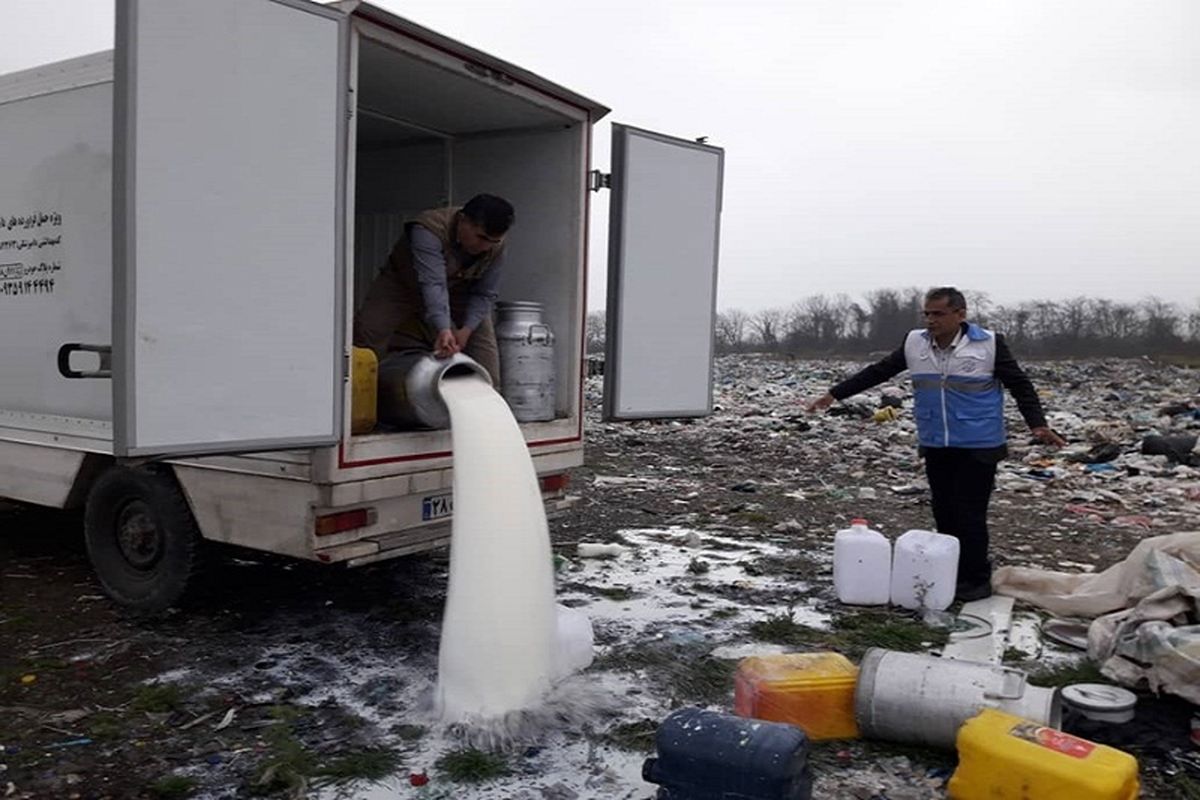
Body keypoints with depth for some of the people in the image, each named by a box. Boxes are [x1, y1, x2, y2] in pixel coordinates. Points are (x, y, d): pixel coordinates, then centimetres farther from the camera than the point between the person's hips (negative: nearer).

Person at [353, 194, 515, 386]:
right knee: (367, 333, -20)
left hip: (458, 289, 3)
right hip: (403, 283, -3)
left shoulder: (495, 248, -22)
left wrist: (466, 330, -29)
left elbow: (483, 295, -15)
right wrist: (443, 330, -60)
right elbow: (432, 284, -47)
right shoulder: (429, 230, -37)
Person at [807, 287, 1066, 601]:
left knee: (970, 515, -4)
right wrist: (834, 394, 4)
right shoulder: (914, 344, 2)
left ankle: (977, 580, 10)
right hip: (935, 447, 4)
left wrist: (1038, 424, -13)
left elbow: (1020, 384, -2)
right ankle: (952, 574, 23)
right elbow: (876, 372, 6)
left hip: (978, 447, -4)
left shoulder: (989, 343, -7)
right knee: (944, 512, 11)